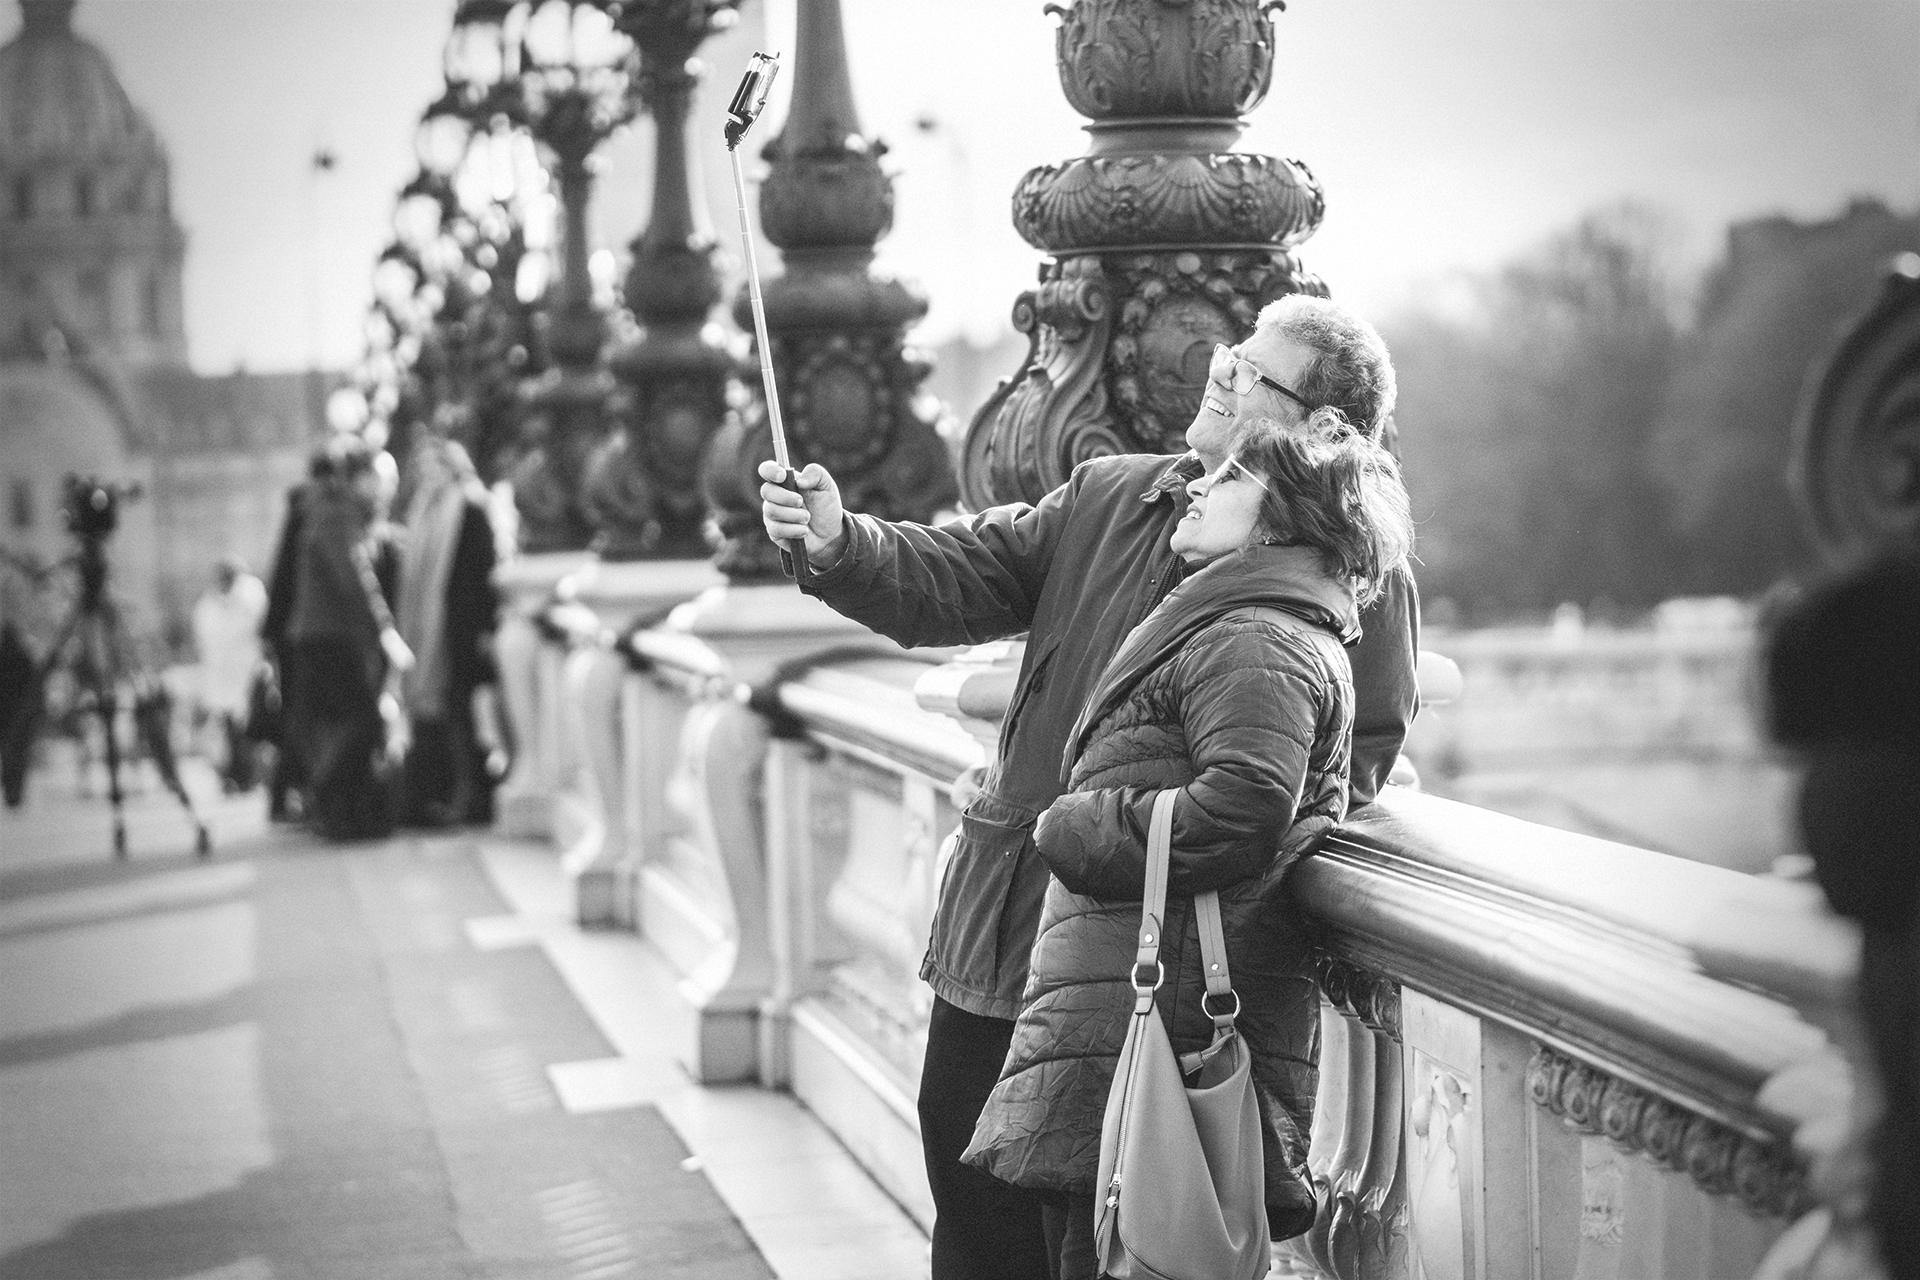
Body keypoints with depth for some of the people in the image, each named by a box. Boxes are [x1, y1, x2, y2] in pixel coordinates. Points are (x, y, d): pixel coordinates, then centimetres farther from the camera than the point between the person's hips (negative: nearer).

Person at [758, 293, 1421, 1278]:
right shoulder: (1107, 497, 10)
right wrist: (841, 544, -13)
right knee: (964, 1154, 15)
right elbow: (957, 578, 6)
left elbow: (1356, 759, -11)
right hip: (1002, 915, 6)